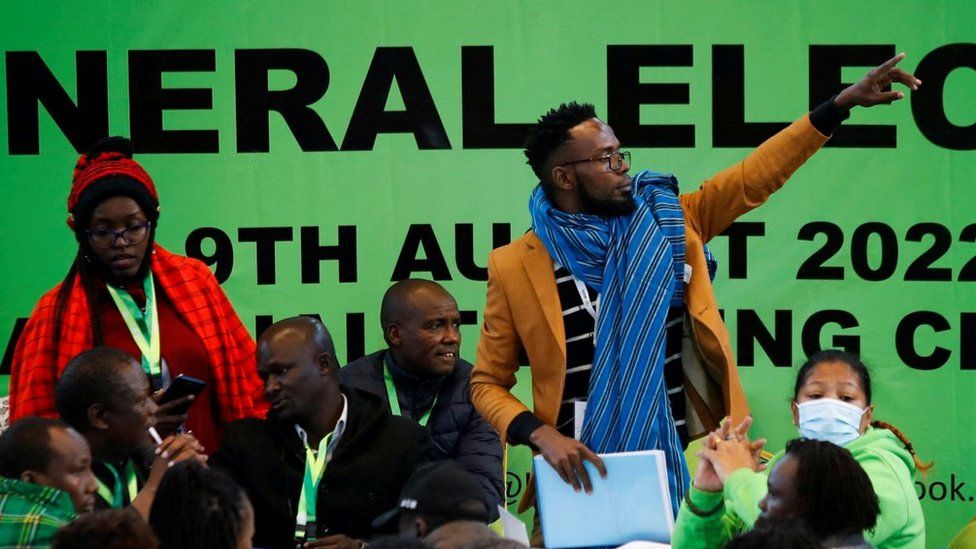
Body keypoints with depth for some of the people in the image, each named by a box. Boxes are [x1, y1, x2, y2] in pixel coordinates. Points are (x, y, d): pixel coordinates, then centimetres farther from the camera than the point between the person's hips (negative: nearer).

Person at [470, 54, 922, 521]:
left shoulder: (663, 223, 5)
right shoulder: (515, 267, -3)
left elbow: (752, 178, 8)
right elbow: (487, 385, 2)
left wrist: (844, 102, 4)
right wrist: (540, 434, -16)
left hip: (679, 468, 3)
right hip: (584, 474, -3)